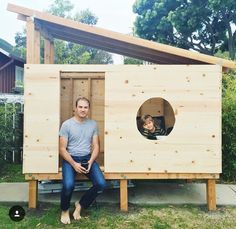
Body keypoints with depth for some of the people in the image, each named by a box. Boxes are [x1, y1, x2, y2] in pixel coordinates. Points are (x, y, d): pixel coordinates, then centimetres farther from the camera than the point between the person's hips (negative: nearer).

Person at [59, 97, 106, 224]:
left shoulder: (93, 124, 5)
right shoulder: (67, 124, -5)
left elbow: (96, 146, 5)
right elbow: (62, 149, -7)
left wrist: (90, 161, -12)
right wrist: (74, 164, -19)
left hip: (87, 158, 3)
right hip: (70, 158, -3)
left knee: (101, 184, -17)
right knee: (68, 185, -29)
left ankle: (80, 205, 11)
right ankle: (64, 210, 5)